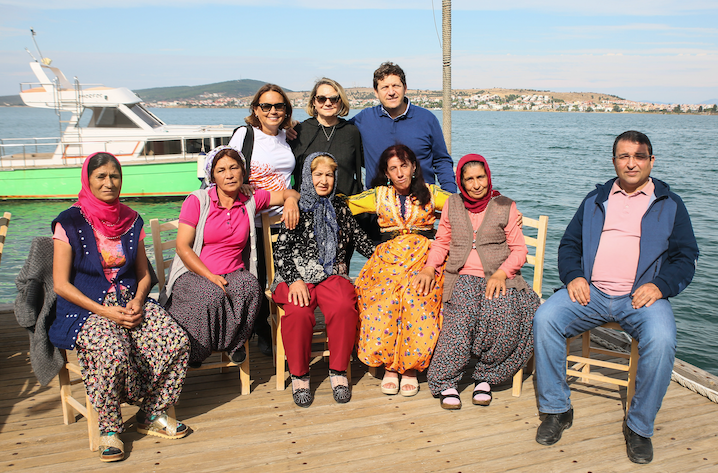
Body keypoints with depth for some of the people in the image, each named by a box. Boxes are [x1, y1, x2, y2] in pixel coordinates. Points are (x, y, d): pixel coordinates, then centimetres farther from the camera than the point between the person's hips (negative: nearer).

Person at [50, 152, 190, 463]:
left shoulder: (131, 220, 9)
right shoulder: (70, 223, -5)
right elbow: (61, 284, -7)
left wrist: (138, 302, -8)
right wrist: (105, 312, -17)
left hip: (130, 303, 4)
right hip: (85, 310, -4)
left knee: (177, 341, -21)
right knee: (113, 351, -35)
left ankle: (153, 414, 0)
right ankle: (109, 428, -10)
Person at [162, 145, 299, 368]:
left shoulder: (250, 200, 8)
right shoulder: (197, 200, -2)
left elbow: (288, 193, 21)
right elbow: (182, 247, -6)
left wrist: (291, 201, -4)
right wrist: (211, 277, -17)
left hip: (233, 273, 3)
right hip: (192, 274, -2)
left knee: (250, 286, -33)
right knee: (211, 295, -36)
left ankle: (234, 343, -9)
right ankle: (193, 351, -10)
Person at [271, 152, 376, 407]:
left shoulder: (339, 207, 18)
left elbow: (359, 238, 23)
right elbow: (281, 250, 0)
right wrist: (294, 280, -13)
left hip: (332, 275, 2)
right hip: (297, 276, -2)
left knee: (344, 307, -31)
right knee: (298, 312, -33)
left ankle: (338, 371, -12)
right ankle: (299, 375, -11)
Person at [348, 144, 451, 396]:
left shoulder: (431, 193, 12)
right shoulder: (379, 195, 14)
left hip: (424, 257, -1)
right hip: (389, 257, 1)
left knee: (415, 299, -29)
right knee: (384, 300, -27)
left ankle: (410, 367, -13)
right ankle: (389, 366, -10)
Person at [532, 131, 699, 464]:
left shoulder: (669, 204, 14)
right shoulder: (596, 199, 20)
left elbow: (685, 257, 8)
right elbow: (569, 243, 17)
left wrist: (660, 285, -11)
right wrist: (574, 276, -3)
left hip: (641, 296, -2)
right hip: (590, 291, 2)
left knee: (661, 339, -33)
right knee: (544, 319, -24)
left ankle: (639, 427, -11)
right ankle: (557, 410, -9)